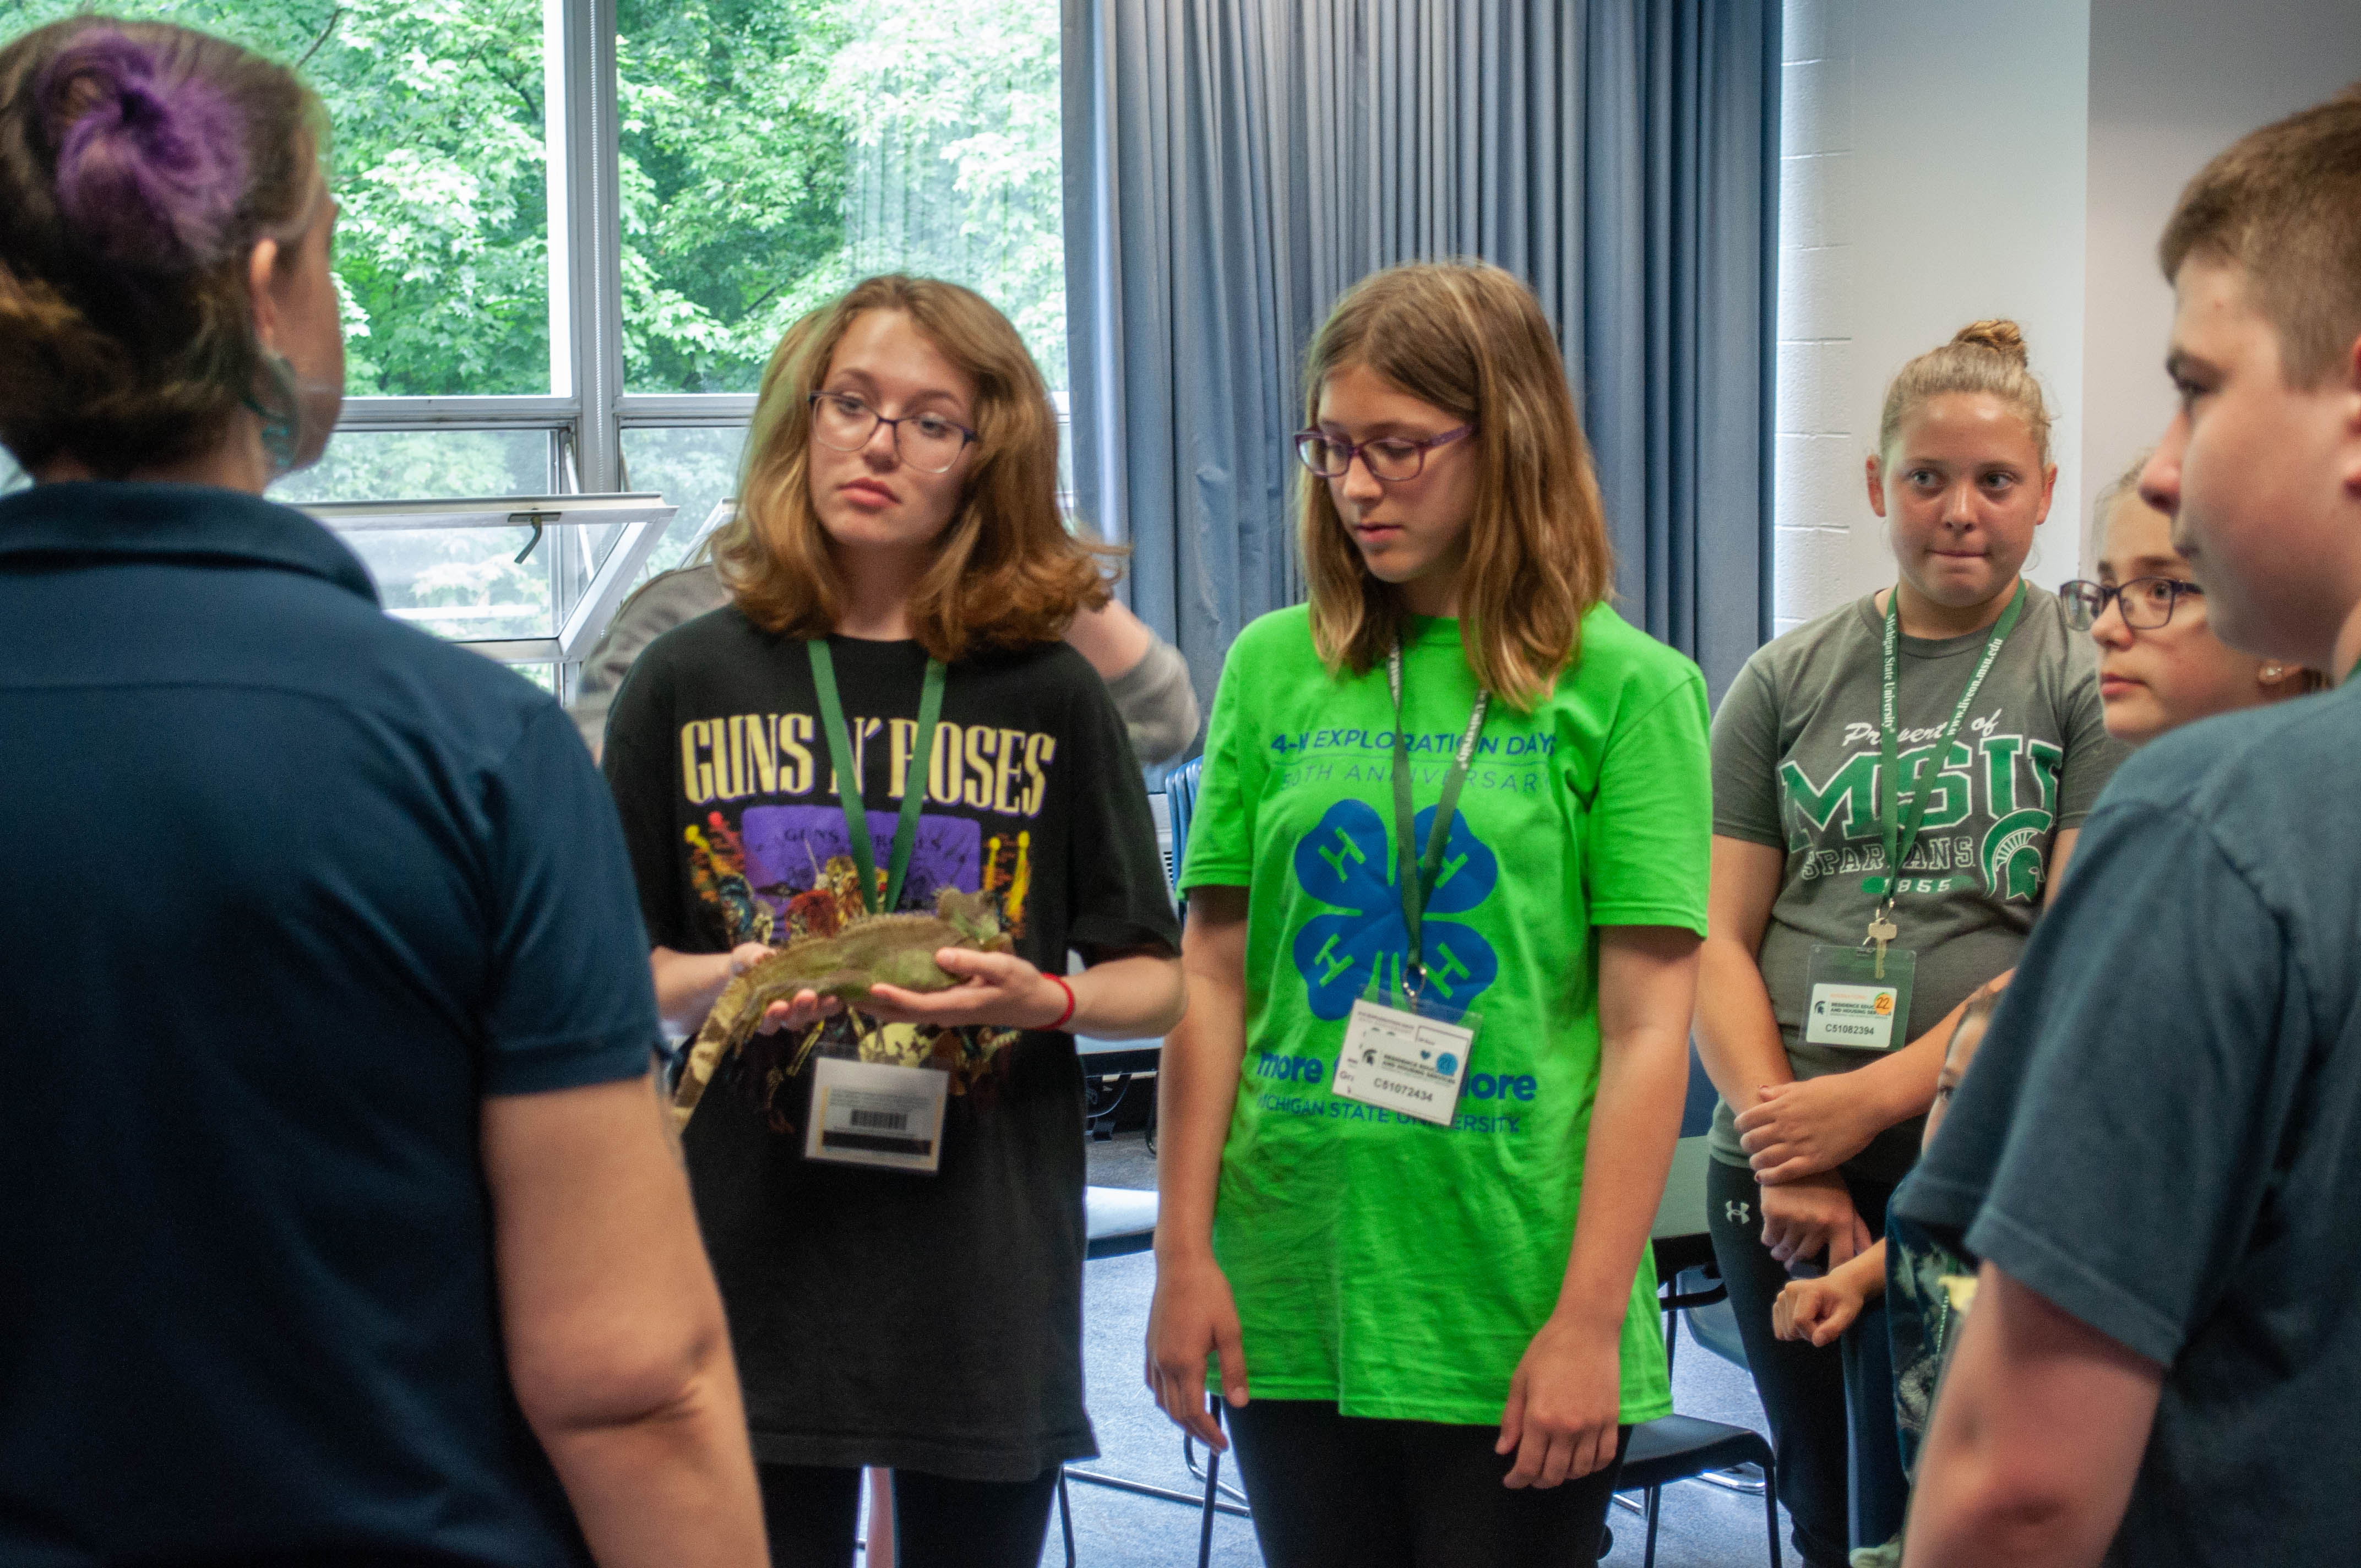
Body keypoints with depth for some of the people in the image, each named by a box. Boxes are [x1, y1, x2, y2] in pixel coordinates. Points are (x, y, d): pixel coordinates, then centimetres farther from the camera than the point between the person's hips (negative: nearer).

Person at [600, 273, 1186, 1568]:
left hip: (985, 1279, 0)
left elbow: (1159, 982, 6)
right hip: (759, 1263, 0)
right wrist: (712, 986, -13)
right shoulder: (689, 681, 3)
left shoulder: (1048, 693, 3)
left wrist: (1043, 1000, -14)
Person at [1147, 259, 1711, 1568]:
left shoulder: (1628, 689, -4)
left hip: (1511, 1308, -3)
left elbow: (1647, 1030, -6)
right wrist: (1184, 1253, 3)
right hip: (1291, 1298, 3)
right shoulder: (1275, 668, 6)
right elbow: (1214, 981, 7)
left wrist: (1588, 1320, -9)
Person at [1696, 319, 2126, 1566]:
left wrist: (1869, 1100, -15)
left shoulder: (2088, 682, 0)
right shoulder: (1787, 682, 9)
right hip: (1780, 1182, 3)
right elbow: (1716, 939, 5)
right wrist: (1785, 1153, -8)